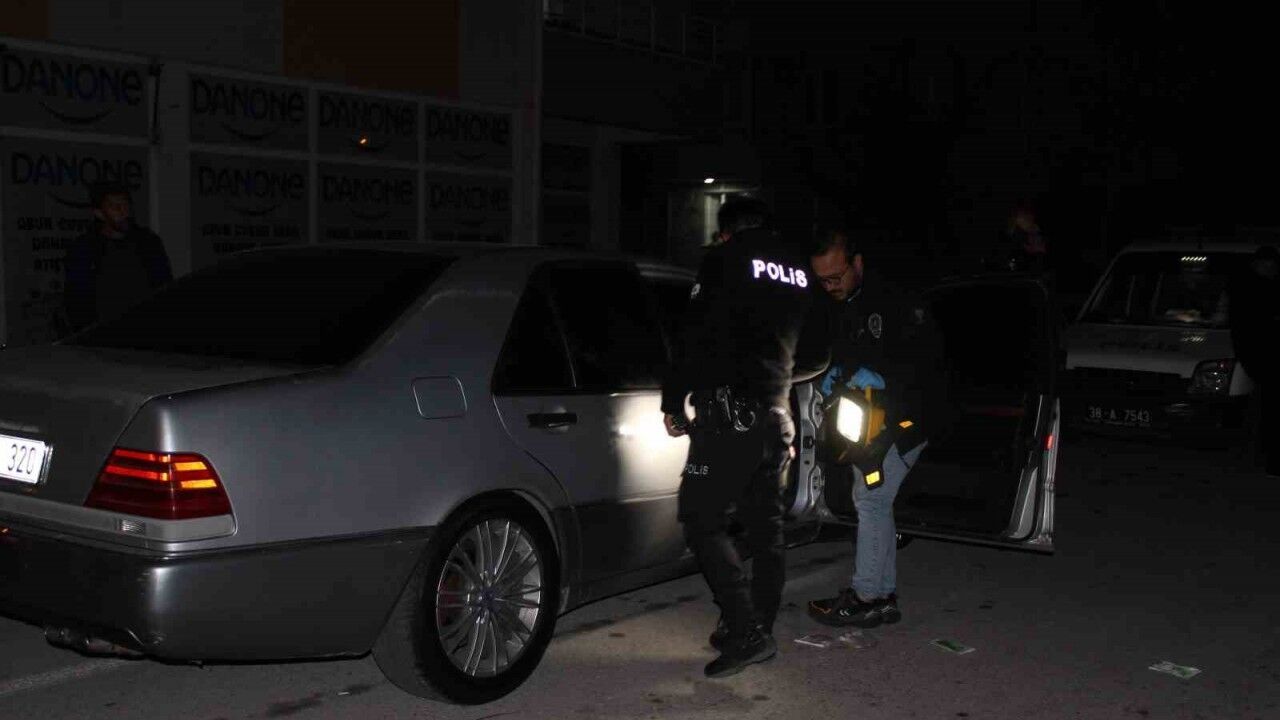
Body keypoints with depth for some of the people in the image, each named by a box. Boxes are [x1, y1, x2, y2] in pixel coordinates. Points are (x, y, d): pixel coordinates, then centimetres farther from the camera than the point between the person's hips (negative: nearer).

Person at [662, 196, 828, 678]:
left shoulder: (724, 260, -5)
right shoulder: (801, 270, 14)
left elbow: (696, 339, -12)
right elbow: (816, 356, 19)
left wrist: (673, 401, -3)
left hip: (729, 415, -7)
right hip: (776, 416, 7)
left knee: (702, 519, -4)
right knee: (765, 526, 13)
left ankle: (745, 630, -12)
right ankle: (758, 631, 20)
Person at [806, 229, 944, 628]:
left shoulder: (896, 302, -16)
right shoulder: (834, 308, 7)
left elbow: (929, 354, -17)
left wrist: (883, 377, -26)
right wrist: (832, 373, -1)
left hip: (903, 419, -8)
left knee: (870, 499, -11)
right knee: (875, 504, 11)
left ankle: (865, 597, -4)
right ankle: (884, 596, 19)